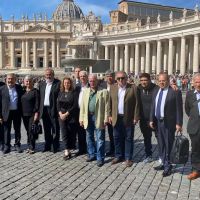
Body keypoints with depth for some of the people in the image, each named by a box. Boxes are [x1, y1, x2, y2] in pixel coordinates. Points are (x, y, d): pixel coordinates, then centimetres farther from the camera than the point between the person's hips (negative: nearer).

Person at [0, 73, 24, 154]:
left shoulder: (19, 88, 3)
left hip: (17, 112, 1)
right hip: (7, 113, -1)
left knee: (17, 130, 10)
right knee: (6, 130, 7)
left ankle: (17, 145, 22)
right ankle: (7, 146, 18)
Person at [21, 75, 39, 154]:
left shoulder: (35, 91, -4)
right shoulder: (23, 91, 11)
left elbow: (37, 103, -8)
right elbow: (21, 102, 16)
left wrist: (36, 113, -14)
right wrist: (21, 113, 10)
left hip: (32, 114, -5)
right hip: (24, 114, 5)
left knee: (31, 131, -5)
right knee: (28, 131, 10)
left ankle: (32, 147, 3)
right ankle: (30, 146, 18)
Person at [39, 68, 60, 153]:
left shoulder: (58, 83, -5)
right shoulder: (41, 84, 13)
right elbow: (40, 97, 12)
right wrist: (39, 110, 6)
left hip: (53, 109, -5)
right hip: (44, 109, 5)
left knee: (55, 129, 3)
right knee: (46, 129, 13)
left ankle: (56, 146, 14)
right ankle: (47, 146, 24)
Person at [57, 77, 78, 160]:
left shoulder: (73, 93, -3)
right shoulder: (60, 93, 10)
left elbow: (75, 105, -10)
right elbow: (58, 104, 9)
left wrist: (66, 114, -12)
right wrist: (60, 113, -7)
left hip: (71, 116, -3)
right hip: (61, 116, 3)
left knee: (71, 133, 1)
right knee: (64, 133, -1)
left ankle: (68, 150, 13)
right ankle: (67, 151, 2)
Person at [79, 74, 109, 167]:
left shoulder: (103, 91, -3)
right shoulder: (85, 91, 11)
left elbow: (106, 106, -6)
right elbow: (82, 106, 10)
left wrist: (106, 119, -11)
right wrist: (81, 118, 4)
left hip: (98, 118, -5)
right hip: (88, 117, 5)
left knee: (100, 139, 1)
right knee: (89, 138, 14)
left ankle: (100, 158, 9)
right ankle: (92, 155, 29)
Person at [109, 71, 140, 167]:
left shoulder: (133, 88, -6)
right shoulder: (113, 88, 6)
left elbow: (136, 103, -6)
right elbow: (110, 102, 9)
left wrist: (136, 117, -9)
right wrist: (110, 115, 5)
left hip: (129, 118, -3)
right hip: (116, 118, 4)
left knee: (128, 138, 6)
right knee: (117, 138, 12)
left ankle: (128, 158, 16)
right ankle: (118, 156, 27)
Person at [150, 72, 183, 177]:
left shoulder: (175, 92, -11)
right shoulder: (156, 92, 9)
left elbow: (179, 109, -11)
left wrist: (179, 123, -13)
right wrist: (151, 120, 9)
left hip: (169, 123, -6)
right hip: (158, 121, 6)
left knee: (168, 145, 2)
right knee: (161, 144, 15)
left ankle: (168, 166, 15)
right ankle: (164, 163, 29)